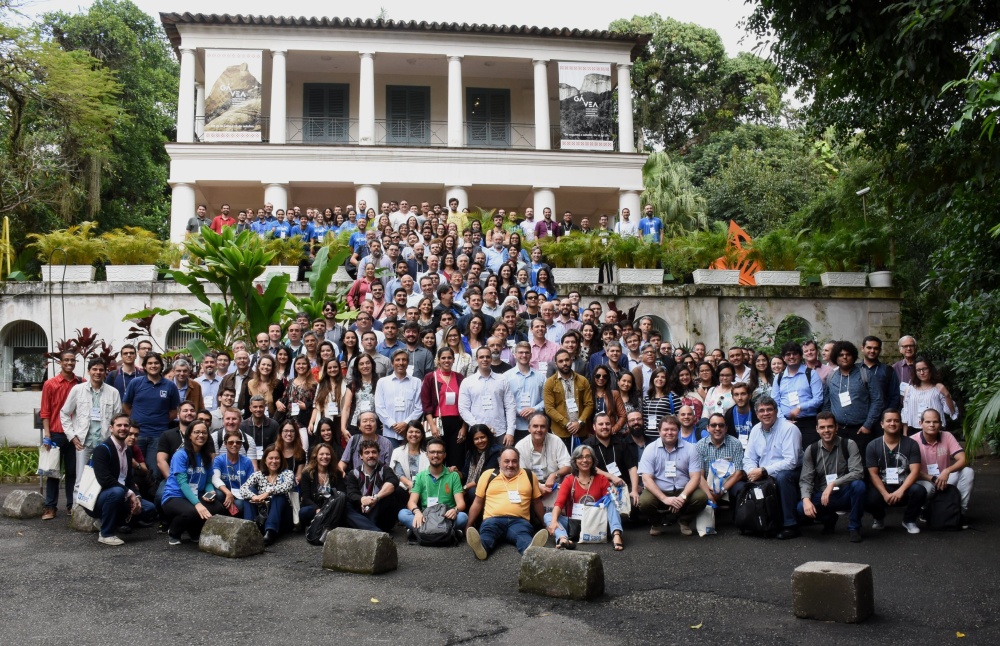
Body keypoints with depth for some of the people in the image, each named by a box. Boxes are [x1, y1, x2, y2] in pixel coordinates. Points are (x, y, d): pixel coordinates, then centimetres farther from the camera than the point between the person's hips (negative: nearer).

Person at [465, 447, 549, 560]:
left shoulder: (529, 476, 19)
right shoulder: (488, 475, 16)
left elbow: (537, 502, 26)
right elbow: (478, 502, 21)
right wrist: (469, 525, 15)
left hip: (519, 521, 0)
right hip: (493, 519, 0)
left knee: (523, 534, -36)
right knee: (487, 532, -36)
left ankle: (531, 549, -68)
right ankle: (481, 547, -68)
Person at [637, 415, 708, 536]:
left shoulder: (690, 448, 1)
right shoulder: (650, 449, -4)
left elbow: (695, 477, -5)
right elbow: (647, 479, -12)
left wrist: (683, 496, -23)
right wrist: (665, 499, -25)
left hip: (683, 491, 2)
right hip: (658, 492, -2)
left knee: (701, 497, -27)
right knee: (644, 501, -32)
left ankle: (684, 521, 7)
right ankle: (657, 523, 5)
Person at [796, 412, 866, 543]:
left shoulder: (849, 445, -9)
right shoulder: (811, 450, -2)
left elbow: (858, 473, -20)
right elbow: (805, 480, -5)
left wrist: (833, 484, -32)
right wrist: (806, 499, -26)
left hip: (845, 495, -2)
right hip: (822, 497, 2)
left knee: (859, 485, -34)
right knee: (802, 508, -28)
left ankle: (854, 527, -10)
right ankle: (829, 519, 9)